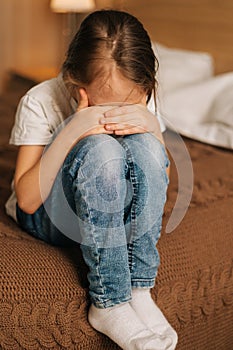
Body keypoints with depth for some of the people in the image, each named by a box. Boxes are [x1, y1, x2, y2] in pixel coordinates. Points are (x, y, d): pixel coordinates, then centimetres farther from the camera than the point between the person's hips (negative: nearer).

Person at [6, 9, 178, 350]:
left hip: (112, 213, 4)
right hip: (49, 216, -3)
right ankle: (109, 303, -28)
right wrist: (70, 133, -33)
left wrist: (153, 128, -22)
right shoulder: (39, 103, -18)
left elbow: (160, 183, -3)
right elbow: (27, 200, -21)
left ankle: (139, 289, -22)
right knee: (100, 148, -34)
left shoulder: (138, 103, -8)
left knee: (143, 146, -28)